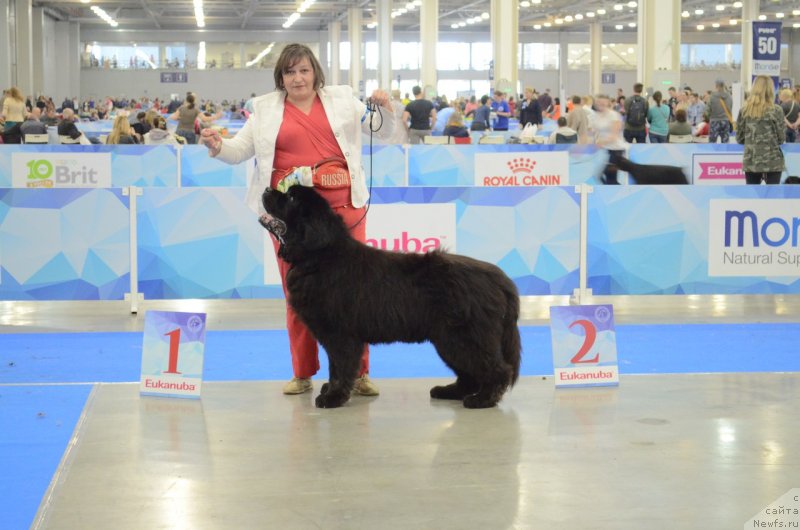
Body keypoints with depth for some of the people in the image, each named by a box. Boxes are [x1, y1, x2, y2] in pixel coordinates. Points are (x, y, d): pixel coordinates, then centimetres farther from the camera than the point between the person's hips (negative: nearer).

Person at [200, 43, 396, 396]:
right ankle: (303, 374, 14)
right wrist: (217, 146, -12)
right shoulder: (266, 109, 10)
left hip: (343, 208, 0)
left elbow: (382, 131, 15)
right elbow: (240, 150, 8)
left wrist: (384, 110, -6)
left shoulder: (342, 100, 11)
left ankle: (359, 372, 8)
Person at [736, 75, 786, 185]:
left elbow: (739, 138, 5)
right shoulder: (776, 110, -7)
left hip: (750, 161, 3)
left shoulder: (744, 110, 2)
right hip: (773, 161, -3)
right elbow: (782, 138, -4)